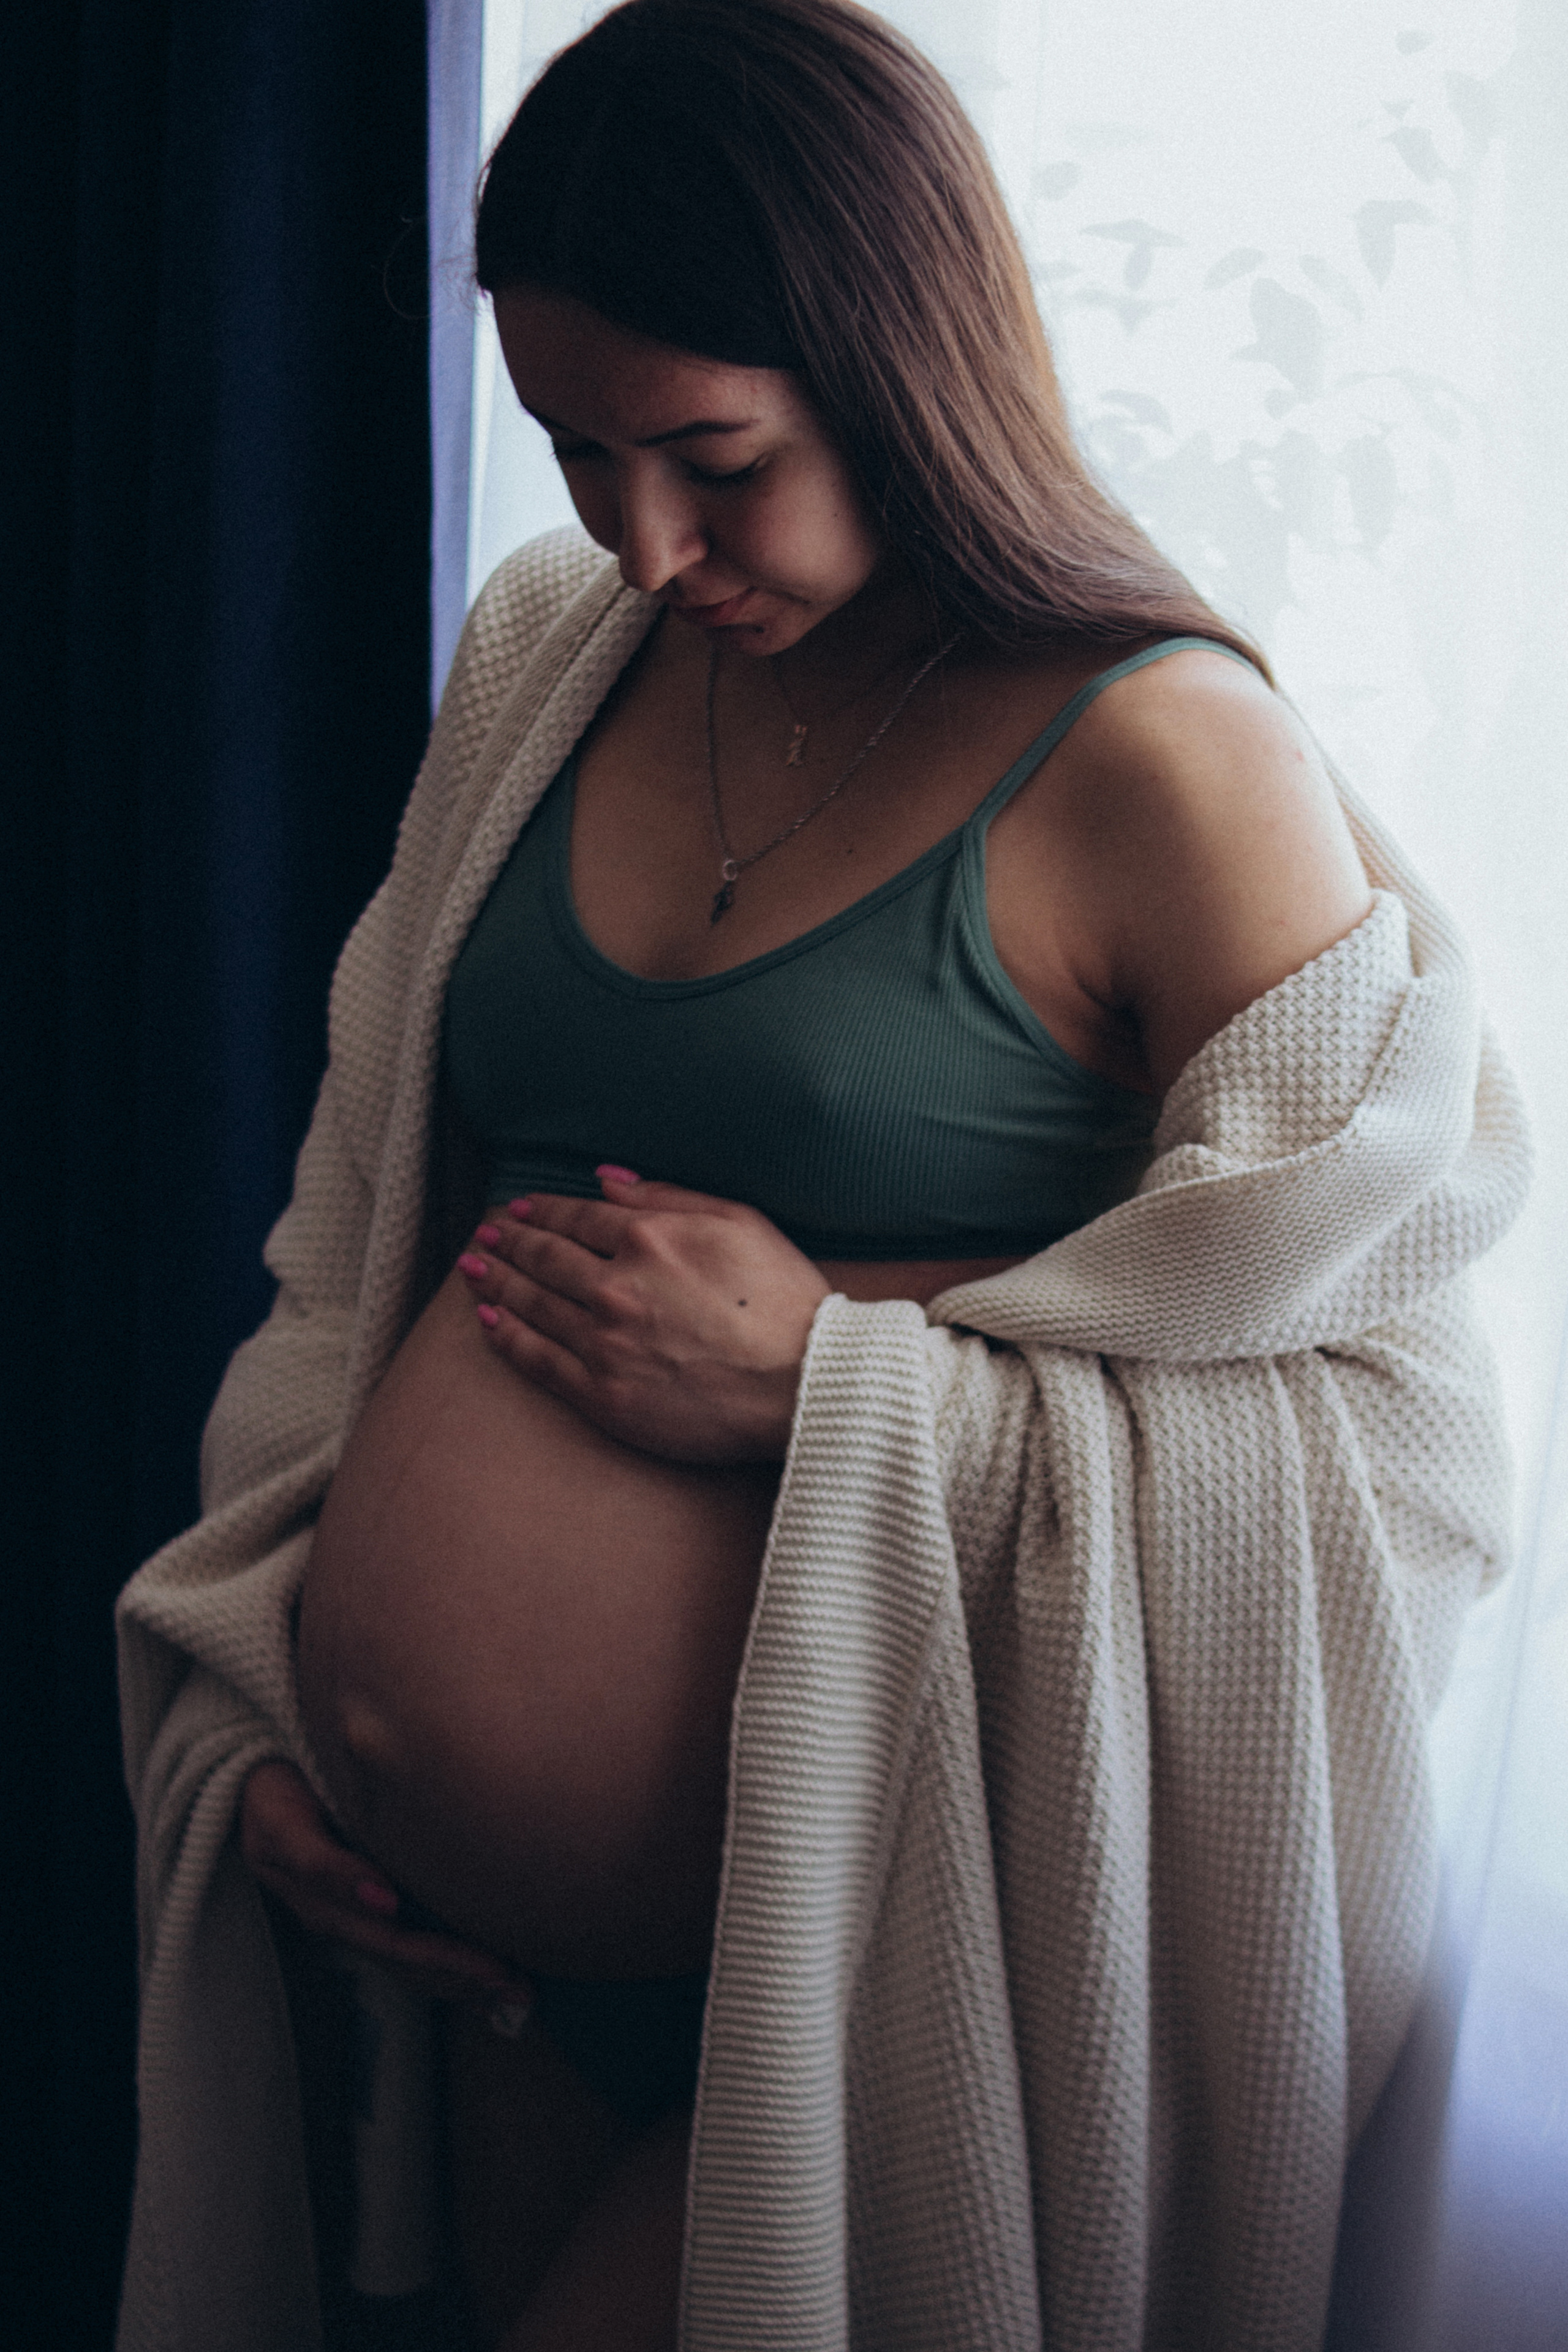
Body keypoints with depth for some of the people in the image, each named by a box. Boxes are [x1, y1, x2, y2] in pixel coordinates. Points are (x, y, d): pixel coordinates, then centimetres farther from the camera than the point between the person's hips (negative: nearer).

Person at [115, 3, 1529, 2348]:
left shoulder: (1162, 760, -13)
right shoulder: (547, 660, 5)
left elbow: (1389, 1446, -13)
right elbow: (367, 1232, 9)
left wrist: (828, 1380, -21)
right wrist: (266, 1705, 0)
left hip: (919, 1879, -5)